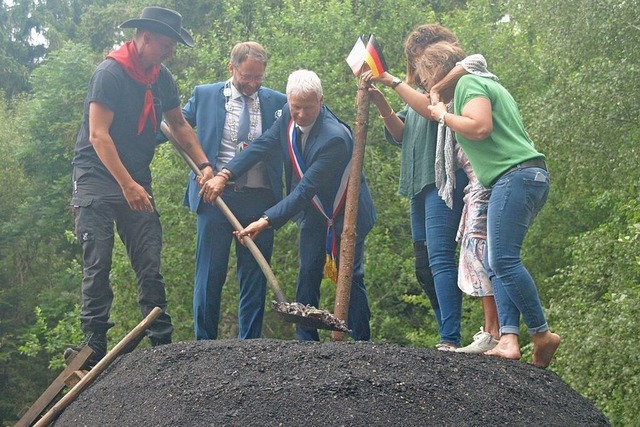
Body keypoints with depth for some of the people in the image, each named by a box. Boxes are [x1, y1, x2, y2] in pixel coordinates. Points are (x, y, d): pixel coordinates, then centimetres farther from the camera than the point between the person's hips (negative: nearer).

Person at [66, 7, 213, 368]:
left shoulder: (162, 78, 8)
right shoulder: (110, 73, -13)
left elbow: (179, 124, 22)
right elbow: (98, 135, -18)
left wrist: (204, 164, 8)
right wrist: (127, 185, -23)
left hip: (137, 182, 6)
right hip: (98, 179, -6)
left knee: (151, 268, 1)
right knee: (98, 267, -7)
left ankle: (162, 343, 4)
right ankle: (95, 348, -4)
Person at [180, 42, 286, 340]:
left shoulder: (277, 102, 8)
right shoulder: (205, 95, 6)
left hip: (260, 201, 1)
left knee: (255, 275, 5)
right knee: (210, 273, 2)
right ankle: (204, 343, 11)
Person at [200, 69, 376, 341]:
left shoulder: (335, 137, -34)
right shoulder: (288, 116, -11)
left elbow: (306, 189, -36)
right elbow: (262, 145, -5)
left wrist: (266, 221, -39)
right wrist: (224, 174, -19)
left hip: (346, 213, -6)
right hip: (314, 211, 6)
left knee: (351, 278, 0)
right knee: (308, 274, 4)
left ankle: (361, 345, 9)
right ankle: (305, 342, 7)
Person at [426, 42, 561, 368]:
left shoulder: (468, 82, -3)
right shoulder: (488, 85, 29)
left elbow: (480, 127, -19)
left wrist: (444, 115, -1)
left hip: (516, 176, -11)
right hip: (528, 178, 11)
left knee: (503, 260, -14)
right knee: (496, 262, 5)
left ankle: (542, 334, -8)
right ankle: (508, 339, -6)